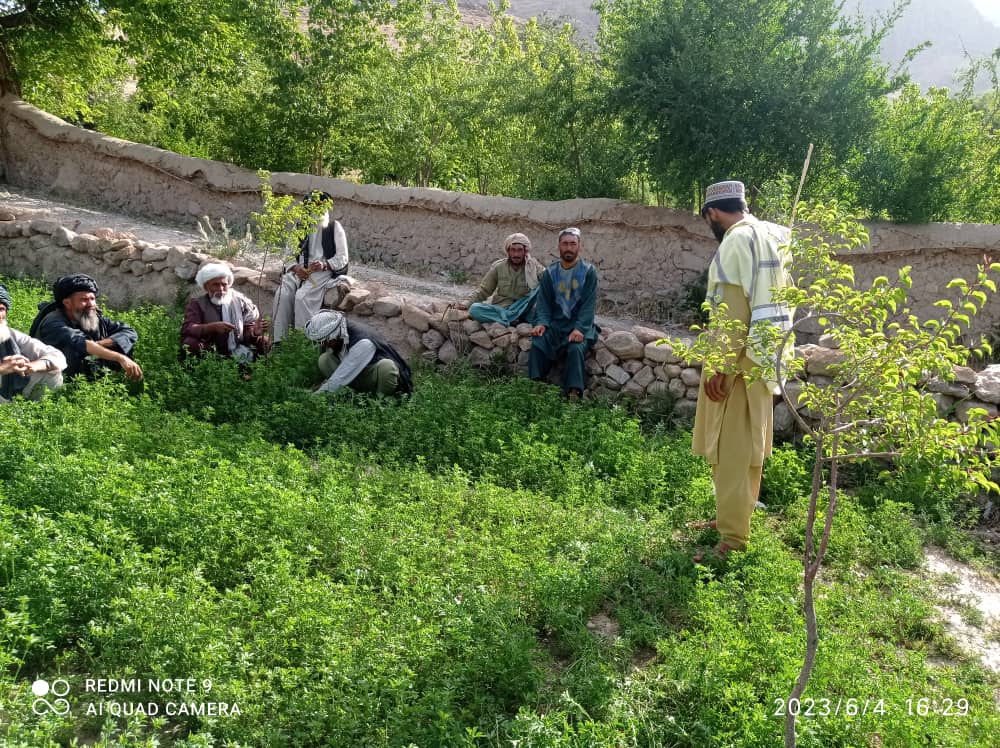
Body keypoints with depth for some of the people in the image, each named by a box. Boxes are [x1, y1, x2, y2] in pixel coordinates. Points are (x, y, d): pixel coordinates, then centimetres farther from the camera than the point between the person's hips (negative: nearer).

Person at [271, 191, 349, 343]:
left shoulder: (334, 227, 1)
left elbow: (342, 258, -3)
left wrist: (324, 264, -22)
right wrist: (295, 268, -9)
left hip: (324, 272, -4)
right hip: (300, 271, 4)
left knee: (302, 296, -31)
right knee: (282, 294, -23)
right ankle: (279, 339, -20)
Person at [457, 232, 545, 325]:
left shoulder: (534, 266, -2)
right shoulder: (498, 267, 0)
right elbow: (483, 290, 4)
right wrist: (467, 303, -11)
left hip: (523, 310, -1)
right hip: (501, 309, 1)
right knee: (474, 309, -26)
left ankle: (509, 317, -30)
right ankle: (513, 319, -34)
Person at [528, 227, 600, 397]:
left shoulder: (588, 271, 0)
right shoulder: (550, 273, 9)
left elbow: (589, 304, -8)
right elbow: (543, 302, 6)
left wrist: (579, 328, -22)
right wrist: (541, 323, -14)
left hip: (579, 325, -3)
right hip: (554, 324, 3)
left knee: (576, 348, -32)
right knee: (537, 344, -25)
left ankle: (573, 393, -29)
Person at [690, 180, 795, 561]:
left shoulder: (736, 242, -16)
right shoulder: (770, 235, 13)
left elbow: (733, 311, -22)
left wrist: (720, 366, -21)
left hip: (741, 357, -10)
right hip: (765, 353, 10)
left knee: (730, 448, -5)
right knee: (744, 444, 17)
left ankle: (732, 538, 0)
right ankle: (732, 515, 30)